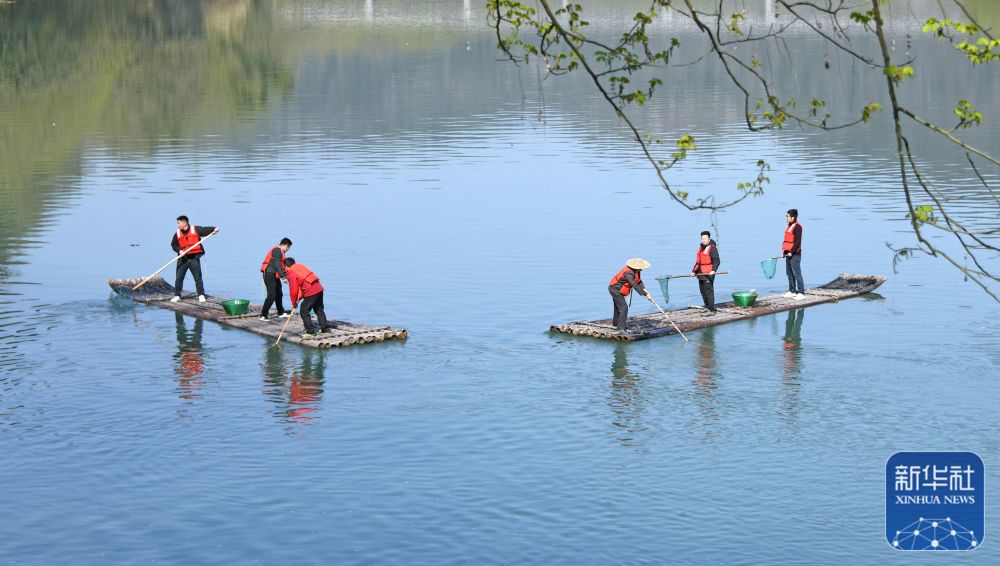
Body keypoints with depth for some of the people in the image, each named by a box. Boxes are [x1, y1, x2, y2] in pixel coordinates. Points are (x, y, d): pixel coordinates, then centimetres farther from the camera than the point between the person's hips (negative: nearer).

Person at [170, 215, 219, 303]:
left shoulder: (195, 229, -3)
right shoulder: (177, 234, 5)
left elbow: (206, 230, -6)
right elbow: (173, 245, 10)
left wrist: (214, 229, -24)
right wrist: (179, 250, -7)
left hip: (194, 258, -3)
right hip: (183, 259, 3)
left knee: (198, 278, -1)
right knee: (179, 278, 4)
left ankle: (201, 295, 7)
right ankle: (177, 295, 14)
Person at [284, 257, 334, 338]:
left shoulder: (291, 273, -7)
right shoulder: (300, 266, 18)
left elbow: (294, 290, -9)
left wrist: (294, 303, 6)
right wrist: (300, 297, 20)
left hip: (310, 292, -8)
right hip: (319, 288, 8)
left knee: (304, 312, 2)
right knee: (319, 309, 23)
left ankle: (311, 332, 2)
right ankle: (325, 327, 31)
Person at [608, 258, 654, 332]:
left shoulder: (636, 271, -4)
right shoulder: (628, 273, -34)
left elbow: (639, 282, -2)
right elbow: (635, 286, -36)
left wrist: (645, 290, -18)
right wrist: (646, 295, -34)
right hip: (615, 290, -11)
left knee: (618, 307, 26)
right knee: (624, 308, -14)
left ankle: (615, 324, 44)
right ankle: (621, 328, -13)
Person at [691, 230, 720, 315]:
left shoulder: (712, 248, -9)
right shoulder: (701, 247, 19)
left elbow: (717, 260, -16)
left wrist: (713, 270, -29)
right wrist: (694, 270, 24)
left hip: (708, 273, -9)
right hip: (700, 273, 9)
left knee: (709, 291, -11)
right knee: (703, 291, 11)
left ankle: (711, 310, -10)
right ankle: (707, 308, 20)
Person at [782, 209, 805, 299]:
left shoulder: (797, 227, -14)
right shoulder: (789, 226, 16)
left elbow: (797, 241, -19)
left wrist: (792, 251, -21)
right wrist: (784, 250, 17)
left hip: (795, 254, -10)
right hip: (788, 254, 10)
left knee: (797, 274, -9)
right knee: (789, 273, 14)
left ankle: (801, 293, -6)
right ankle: (792, 291, 21)